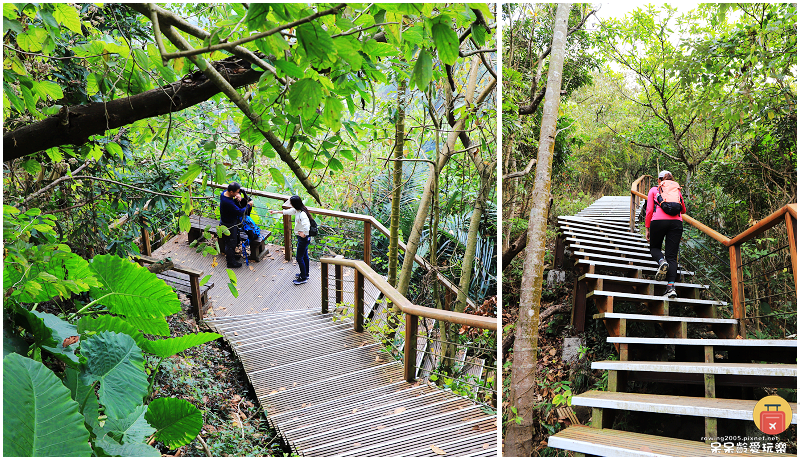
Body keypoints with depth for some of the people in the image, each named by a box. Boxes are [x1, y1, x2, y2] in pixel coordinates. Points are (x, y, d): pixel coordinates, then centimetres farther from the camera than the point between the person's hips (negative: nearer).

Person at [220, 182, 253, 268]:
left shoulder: (224, 193, -10)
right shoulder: (228, 203, -38)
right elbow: (240, 212, -28)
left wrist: (237, 197, -13)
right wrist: (248, 205, -14)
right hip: (229, 225, -9)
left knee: (234, 240, 27)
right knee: (231, 243, 9)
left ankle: (230, 256, 48)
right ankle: (231, 262, 26)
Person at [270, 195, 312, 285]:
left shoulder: (302, 214, -31)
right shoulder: (296, 210, 0)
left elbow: (306, 225, -46)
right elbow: (287, 212, 19)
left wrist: (304, 234, -30)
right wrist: (276, 212, 25)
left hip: (304, 238, -10)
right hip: (301, 236, 10)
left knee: (299, 257, 2)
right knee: (304, 256, 23)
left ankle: (303, 278, 15)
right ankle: (305, 274, 39)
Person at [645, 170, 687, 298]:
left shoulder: (654, 190, 15)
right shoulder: (676, 190, 22)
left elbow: (649, 211, 7)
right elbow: (683, 210, 29)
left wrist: (647, 228, 12)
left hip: (659, 221, -2)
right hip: (676, 222, 2)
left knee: (654, 248, 19)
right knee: (672, 256, 0)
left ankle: (662, 261, -17)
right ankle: (671, 286, -14)